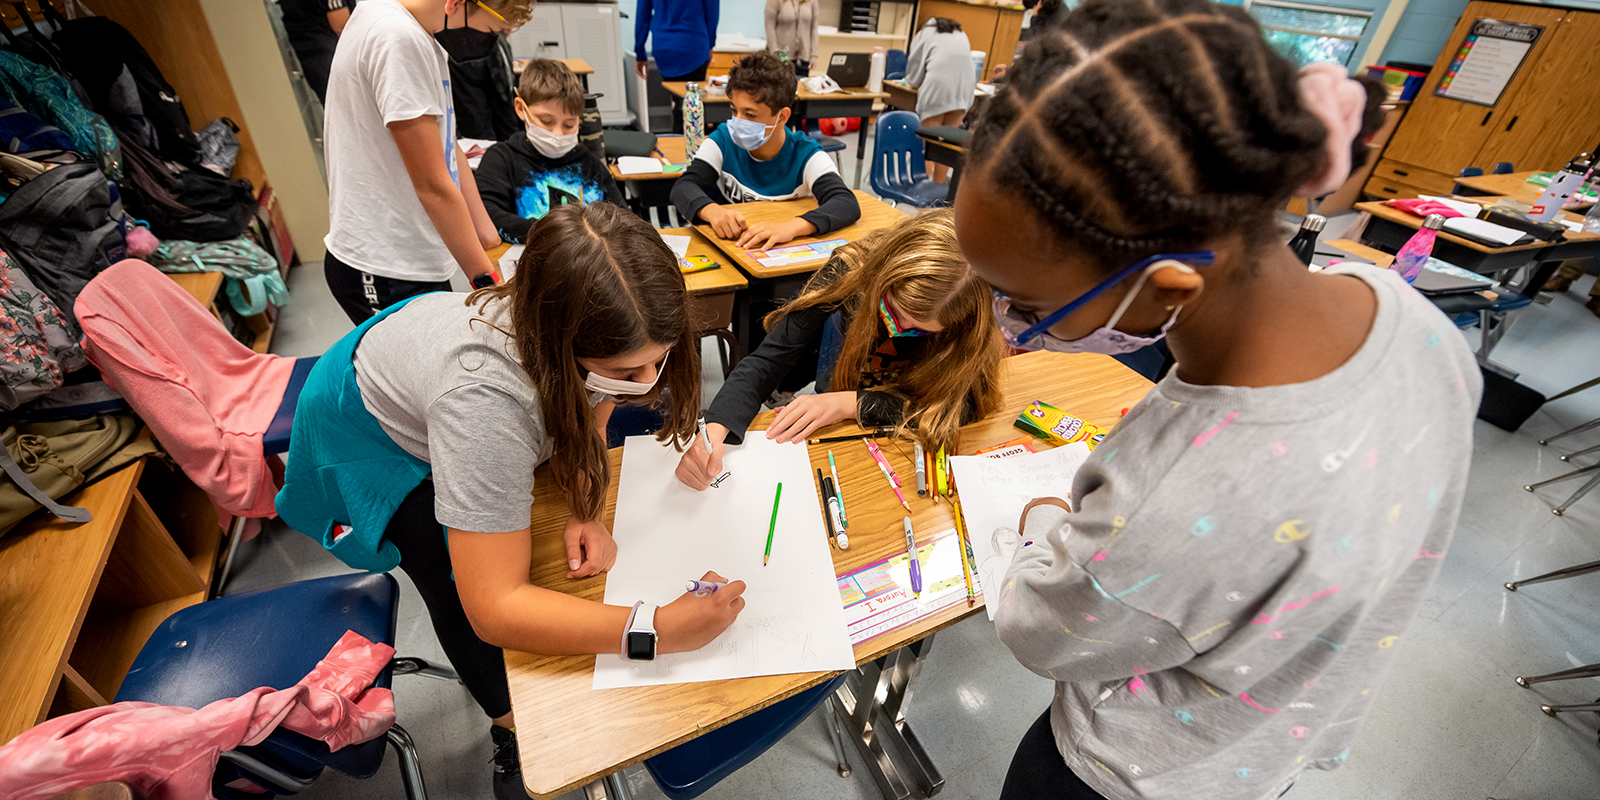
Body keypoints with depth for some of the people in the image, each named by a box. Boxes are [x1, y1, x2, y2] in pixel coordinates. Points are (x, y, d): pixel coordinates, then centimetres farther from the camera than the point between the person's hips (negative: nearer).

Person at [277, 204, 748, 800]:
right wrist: (659, 630, -47)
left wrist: (585, 513, -23)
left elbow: (584, 422, -7)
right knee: (461, 595, -10)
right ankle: (511, 732, 17)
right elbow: (492, 609, -42)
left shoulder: (606, 337, -30)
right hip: (375, 430, -4)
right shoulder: (484, 394, -47)